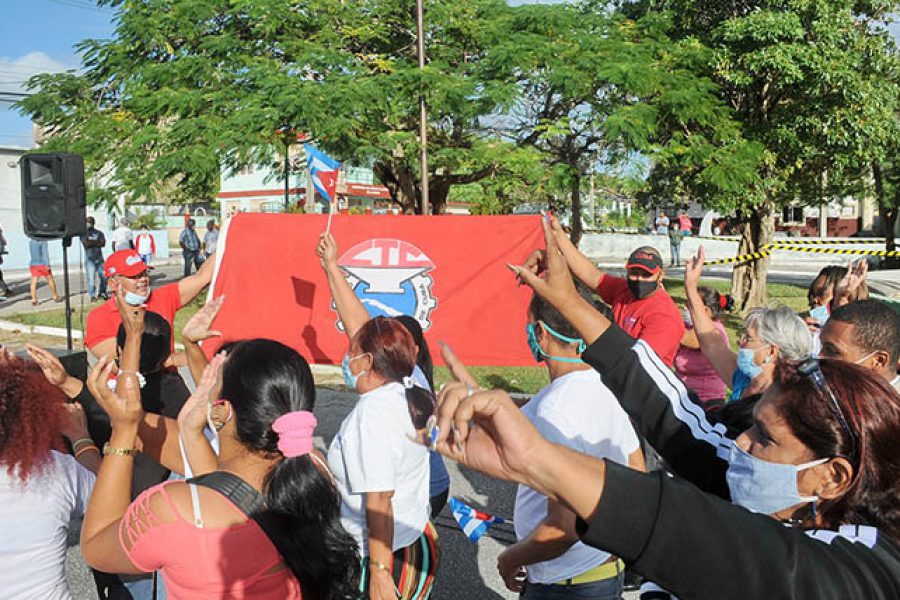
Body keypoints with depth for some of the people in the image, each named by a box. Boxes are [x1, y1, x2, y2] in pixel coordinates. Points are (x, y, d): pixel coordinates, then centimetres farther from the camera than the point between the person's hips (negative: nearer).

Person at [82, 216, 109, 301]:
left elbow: (103, 243, -2)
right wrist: (97, 242, -4)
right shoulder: (84, 234, 6)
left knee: (104, 277, 1)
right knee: (91, 278, -7)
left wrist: (91, 242, -7)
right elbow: (86, 244, -10)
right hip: (89, 259, -3)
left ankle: (102, 293, 19)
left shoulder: (99, 233, 13)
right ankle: (92, 296, 0)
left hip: (99, 258, 3)